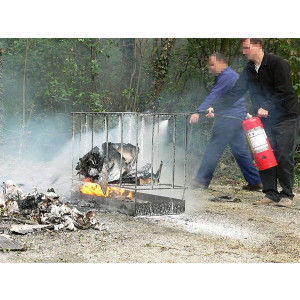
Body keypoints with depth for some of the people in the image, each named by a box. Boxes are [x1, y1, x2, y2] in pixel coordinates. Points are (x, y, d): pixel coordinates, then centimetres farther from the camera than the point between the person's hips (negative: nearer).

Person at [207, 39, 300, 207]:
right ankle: (271, 195, 3)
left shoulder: (278, 64, -12)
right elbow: (235, 93, 3)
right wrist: (215, 108, -8)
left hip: (286, 117, -6)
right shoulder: (249, 70, 8)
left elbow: (284, 92, -17)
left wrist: (266, 108, -24)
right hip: (265, 119, 6)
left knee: (283, 156, -8)